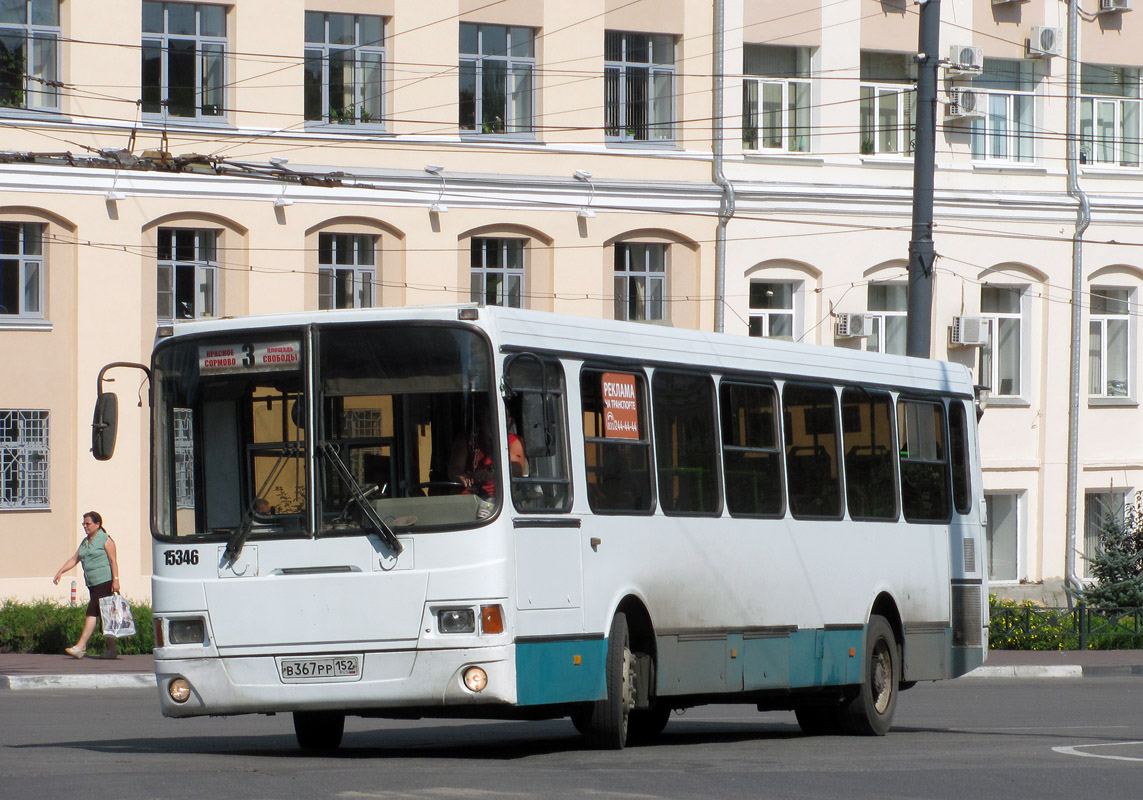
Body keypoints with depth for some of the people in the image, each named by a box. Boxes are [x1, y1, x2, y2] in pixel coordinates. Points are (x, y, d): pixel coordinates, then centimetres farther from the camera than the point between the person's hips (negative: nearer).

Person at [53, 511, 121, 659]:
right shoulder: (85, 542, 19)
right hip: (93, 584, 8)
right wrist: (60, 572, 9)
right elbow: (74, 559, 19)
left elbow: (113, 561, -9)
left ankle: (81, 646, -19)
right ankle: (112, 649, 8)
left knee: (92, 612, -14)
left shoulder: (105, 540, -5)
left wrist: (115, 580, -16)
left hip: (105, 582, -8)